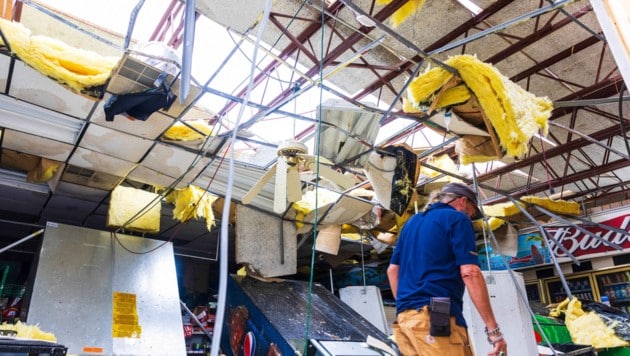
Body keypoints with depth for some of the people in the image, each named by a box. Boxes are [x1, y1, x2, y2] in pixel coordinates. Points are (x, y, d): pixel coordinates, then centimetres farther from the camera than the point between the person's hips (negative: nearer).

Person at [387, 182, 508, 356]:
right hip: (437, 317, -8)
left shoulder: (412, 222, 23)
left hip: (404, 317, 8)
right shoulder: (457, 219, 2)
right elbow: (470, 273, -10)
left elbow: (392, 270, 21)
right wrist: (493, 329, -9)